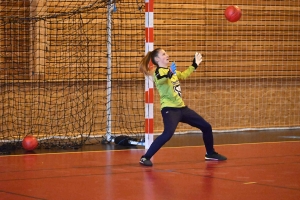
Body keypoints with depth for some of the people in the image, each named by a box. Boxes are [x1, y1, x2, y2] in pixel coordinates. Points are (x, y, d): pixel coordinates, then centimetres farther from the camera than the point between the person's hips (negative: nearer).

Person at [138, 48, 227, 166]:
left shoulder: (171, 71, 14)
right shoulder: (158, 71, -12)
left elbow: (183, 76, 36)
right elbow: (159, 80, -39)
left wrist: (194, 65, 32)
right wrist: (169, 74, -59)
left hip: (181, 108, 9)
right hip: (169, 109, -9)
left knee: (206, 127, 14)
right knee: (168, 133, -34)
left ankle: (210, 154, 33)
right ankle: (145, 158, -27)